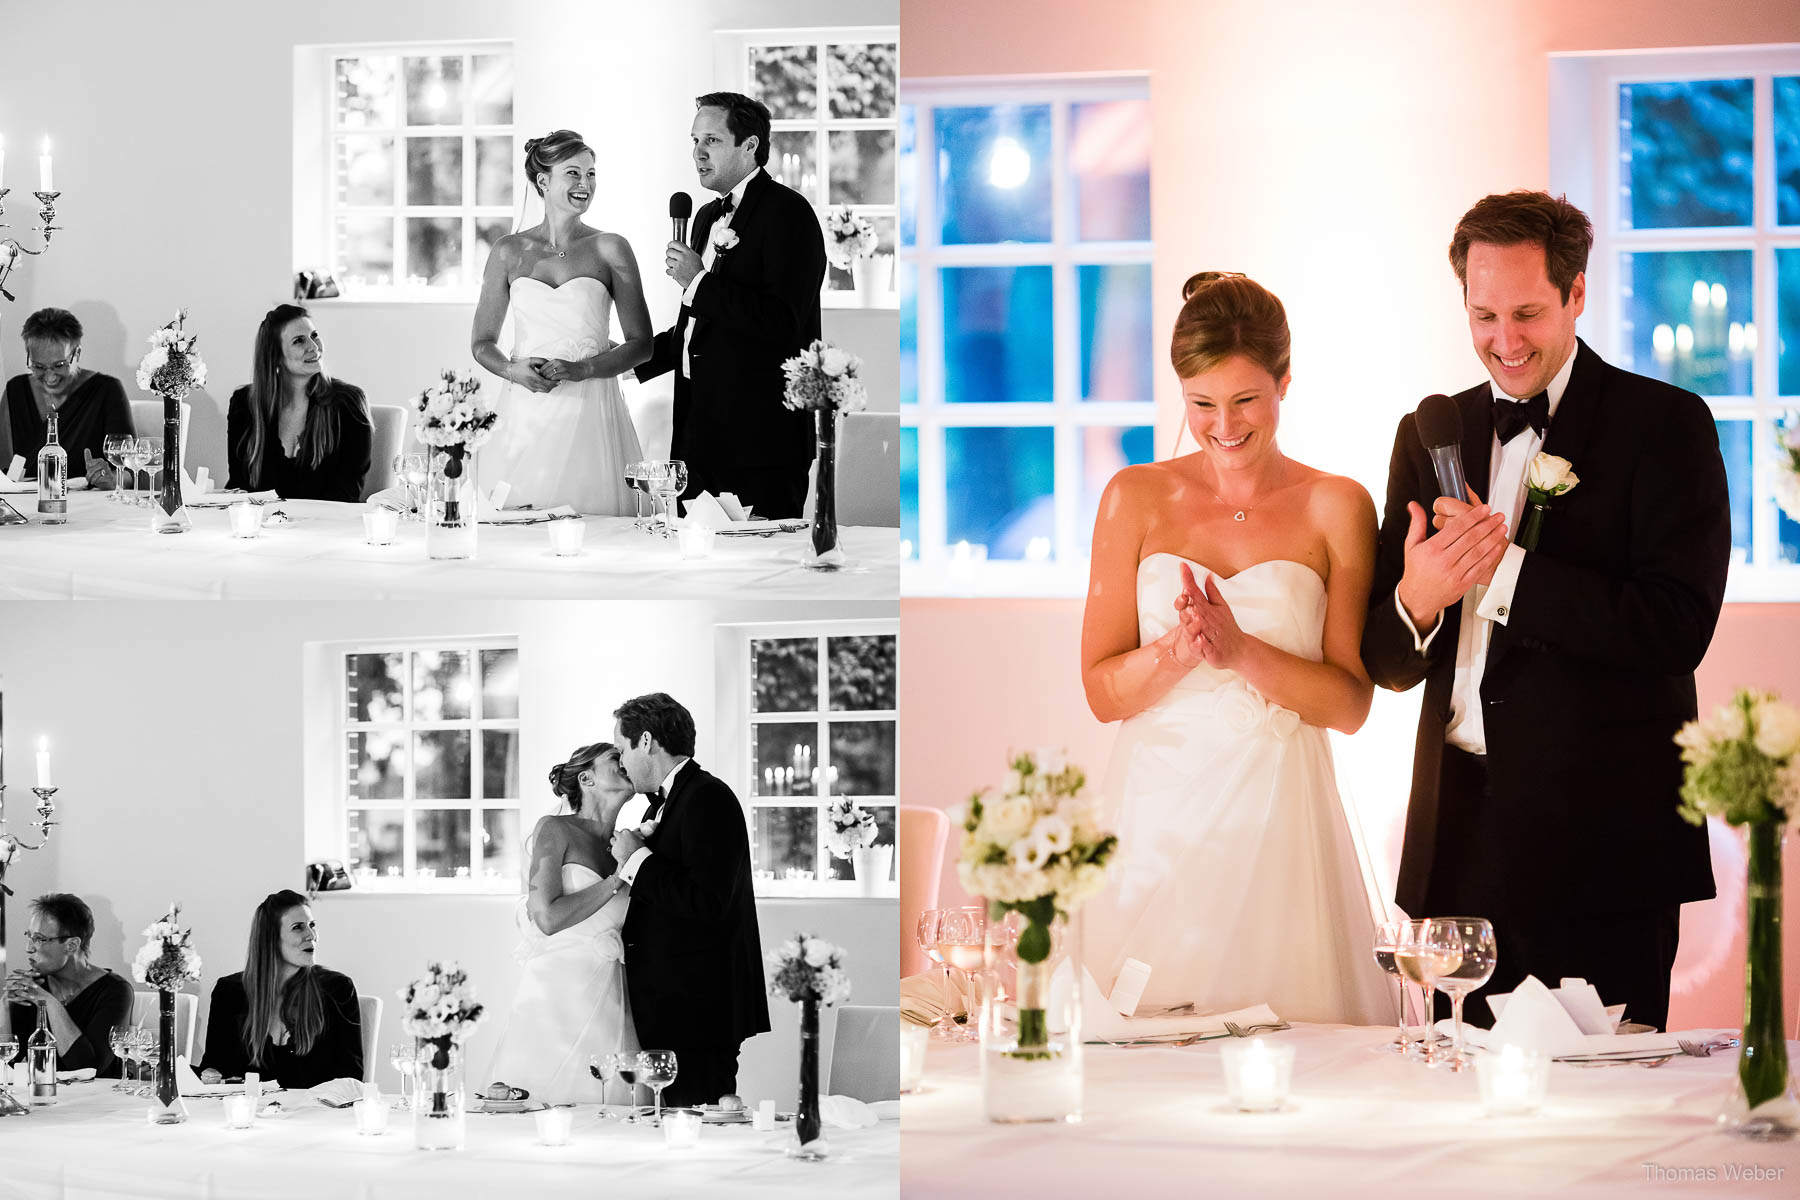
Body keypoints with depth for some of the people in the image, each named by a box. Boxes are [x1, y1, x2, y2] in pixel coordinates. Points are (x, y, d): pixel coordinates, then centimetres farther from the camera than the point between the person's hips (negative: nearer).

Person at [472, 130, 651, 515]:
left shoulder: (610, 250, 3)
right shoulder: (510, 251, 7)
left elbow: (641, 343, 3)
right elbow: (482, 342, 13)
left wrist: (582, 369, -12)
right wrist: (513, 370, -8)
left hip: (589, 410, -1)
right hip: (524, 412, 1)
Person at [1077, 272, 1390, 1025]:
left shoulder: (1336, 508, 2)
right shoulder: (1137, 499, 6)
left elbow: (1351, 703, -1)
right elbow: (1103, 691, 4)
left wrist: (1242, 652, -16)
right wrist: (1179, 648, -15)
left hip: (1279, 819, -1)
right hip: (1157, 813, 1)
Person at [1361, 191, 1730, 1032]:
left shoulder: (1665, 425, -2)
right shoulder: (1431, 435, 13)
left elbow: (1677, 630, -15)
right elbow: (1384, 663, 11)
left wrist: (1503, 570, -17)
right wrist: (1416, 601, -12)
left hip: (1603, 838, -4)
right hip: (1461, 838, 4)